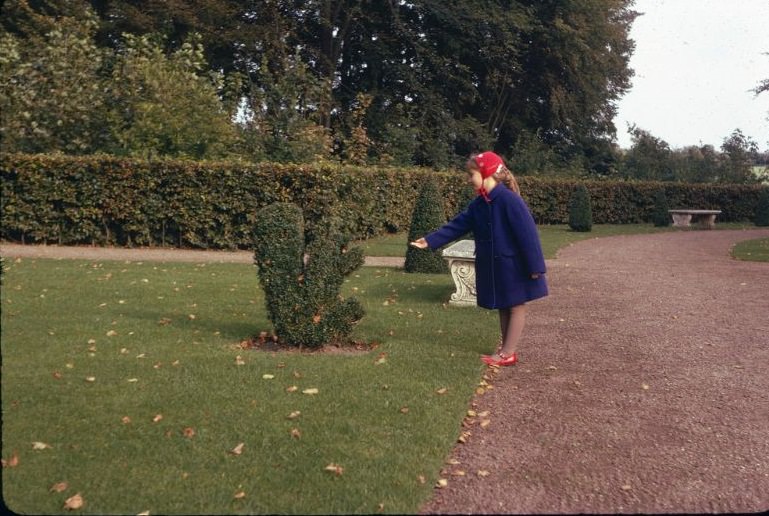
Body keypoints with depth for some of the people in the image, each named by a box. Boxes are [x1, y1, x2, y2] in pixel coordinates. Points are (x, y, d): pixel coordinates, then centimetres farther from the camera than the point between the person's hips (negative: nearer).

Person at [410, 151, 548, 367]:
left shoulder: (509, 200, -21)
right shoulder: (478, 205, 4)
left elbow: (527, 234, -22)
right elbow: (457, 226, 8)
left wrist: (535, 266, -22)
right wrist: (430, 240, 2)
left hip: (514, 266, -8)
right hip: (493, 266, 8)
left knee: (516, 307, 5)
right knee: (502, 308, 15)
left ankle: (507, 354, 8)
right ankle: (506, 349, 25)